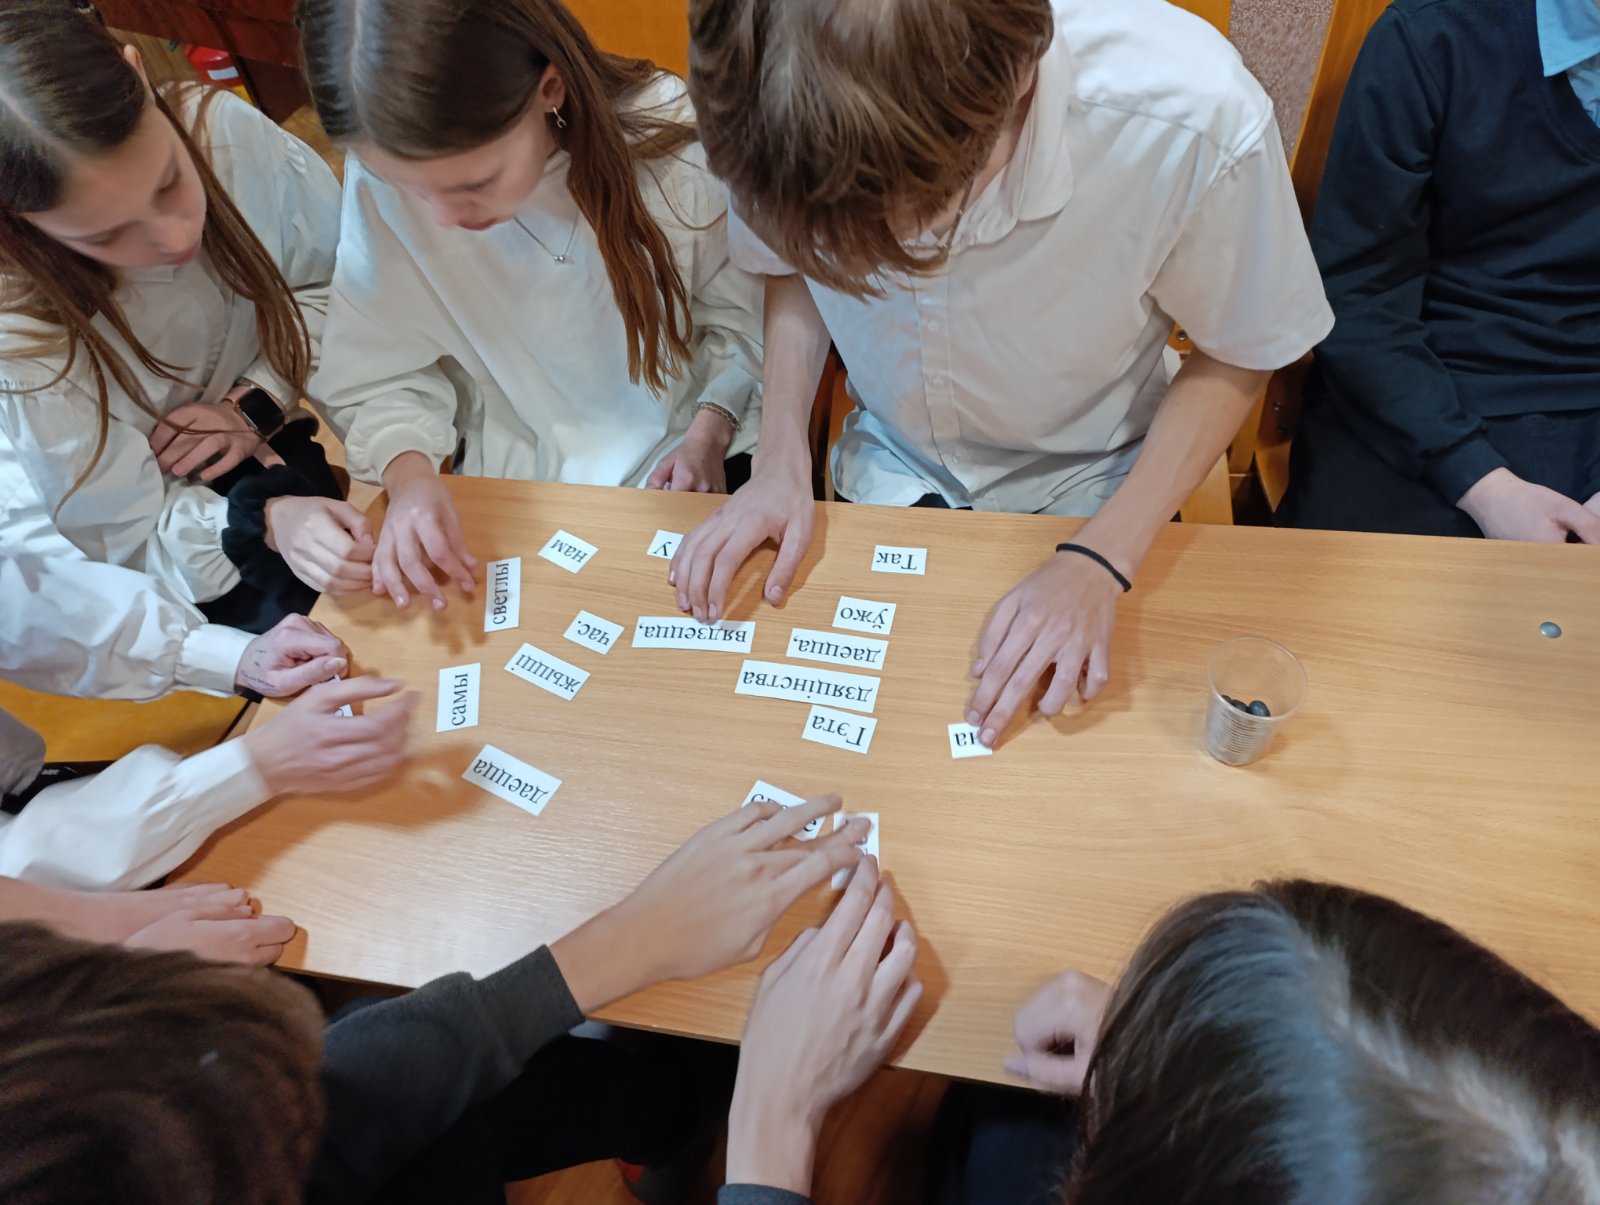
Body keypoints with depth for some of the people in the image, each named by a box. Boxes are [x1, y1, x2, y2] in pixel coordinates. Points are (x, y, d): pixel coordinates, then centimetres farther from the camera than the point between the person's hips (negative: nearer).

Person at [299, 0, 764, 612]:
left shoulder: (673, 137, -19)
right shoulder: (381, 180, -15)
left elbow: (746, 312, -5)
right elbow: (378, 377, -6)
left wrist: (711, 429, -17)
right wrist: (410, 473, -24)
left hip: (689, 468, -1)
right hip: (519, 485, 2)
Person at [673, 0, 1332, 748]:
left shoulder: (1196, 120, -33)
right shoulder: (778, 100, -26)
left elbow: (1239, 355, -14)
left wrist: (1100, 561, -24)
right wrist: (782, 458, -16)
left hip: (1084, 487, -1)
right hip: (890, 468, 2)